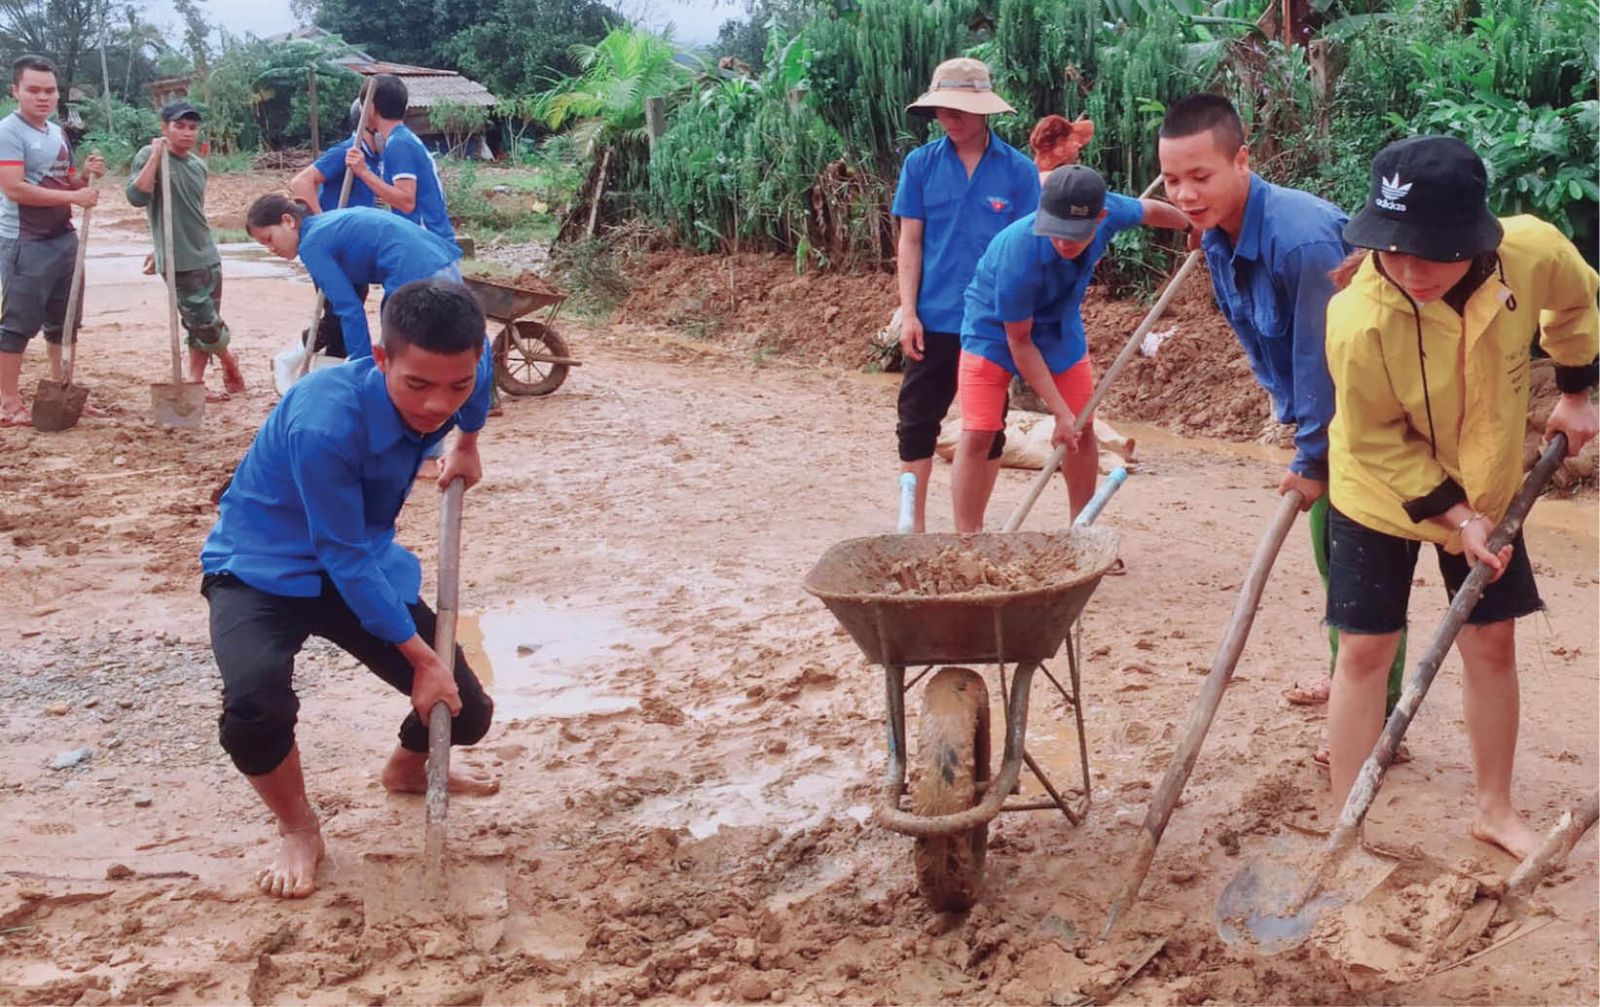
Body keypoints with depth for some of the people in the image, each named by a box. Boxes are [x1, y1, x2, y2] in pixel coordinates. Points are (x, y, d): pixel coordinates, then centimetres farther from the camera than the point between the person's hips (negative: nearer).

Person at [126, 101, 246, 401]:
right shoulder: (149, 157, -7)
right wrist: (155, 156, -23)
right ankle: (230, 364, 19)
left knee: (202, 325, 9)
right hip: (179, 261, -7)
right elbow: (136, 196, -23)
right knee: (206, 323, -5)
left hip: (208, 256, 7)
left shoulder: (199, 165, 12)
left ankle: (195, 383, 16)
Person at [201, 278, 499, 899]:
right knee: (256, 703, -35)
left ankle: (409, 766, 41)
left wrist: (467, 443, 22)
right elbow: (344, 559, -28)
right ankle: (298, 830, -2)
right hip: (262, 568, -6)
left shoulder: (458, 370, -18)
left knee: (466, 713, 2)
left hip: (364, 562, 6)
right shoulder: (323, 423, -37)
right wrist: (422, 657, -22)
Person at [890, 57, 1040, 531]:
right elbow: (910, 243, 1)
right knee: (917, 422, 4)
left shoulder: (1018, 170, -4)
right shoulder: (920, 164, -1)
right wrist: (908, 312, -4)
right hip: (933, 319, 1)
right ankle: (914, 527, 16)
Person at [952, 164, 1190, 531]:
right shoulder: (1019, 255, -40)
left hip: (1060, 328, 6)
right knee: (977, 434, -16)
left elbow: (1151, 210, 0)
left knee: (1081, 431, 10)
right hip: (996, 330, -5)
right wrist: (1061, 412, -25)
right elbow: (1019, 342, -27)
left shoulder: (1108, 212, -27)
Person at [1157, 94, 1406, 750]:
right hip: (1327, 414, 9)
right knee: (1329, 548, 20)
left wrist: (1311, 459, -19)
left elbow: (1323, 358, -28)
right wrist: (1295, 421, 8)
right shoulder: (1218, 240, -5)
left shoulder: (1302, 238, -34)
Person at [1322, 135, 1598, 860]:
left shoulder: (1536, 253, -27)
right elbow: (1376, 443, -20)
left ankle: (1495, 810, 30)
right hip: (1380, 495, -3)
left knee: (1491, 642, 12)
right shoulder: (1359, 319, -36)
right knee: (1365, 650, -1)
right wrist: (1453, 516, -19)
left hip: (1487, 486, 4)